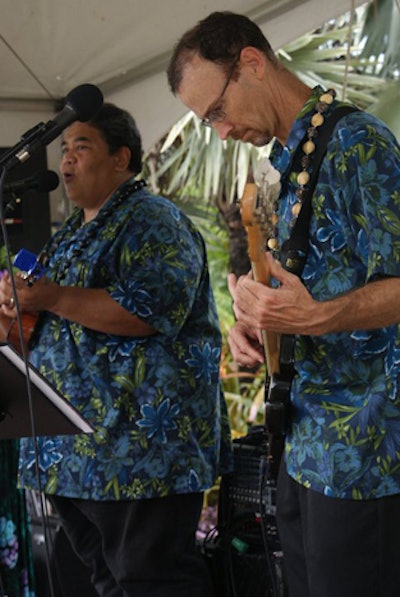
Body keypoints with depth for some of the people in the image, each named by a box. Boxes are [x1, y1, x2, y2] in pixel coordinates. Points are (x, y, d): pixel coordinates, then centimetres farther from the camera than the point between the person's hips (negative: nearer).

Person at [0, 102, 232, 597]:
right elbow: (56, 319, 30)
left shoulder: (151, 220, -7)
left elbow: (153, 310, -22)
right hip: (70, 450, 9)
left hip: (137, 442, -9)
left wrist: (52, 297, -20)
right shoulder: (72, 232, 21)